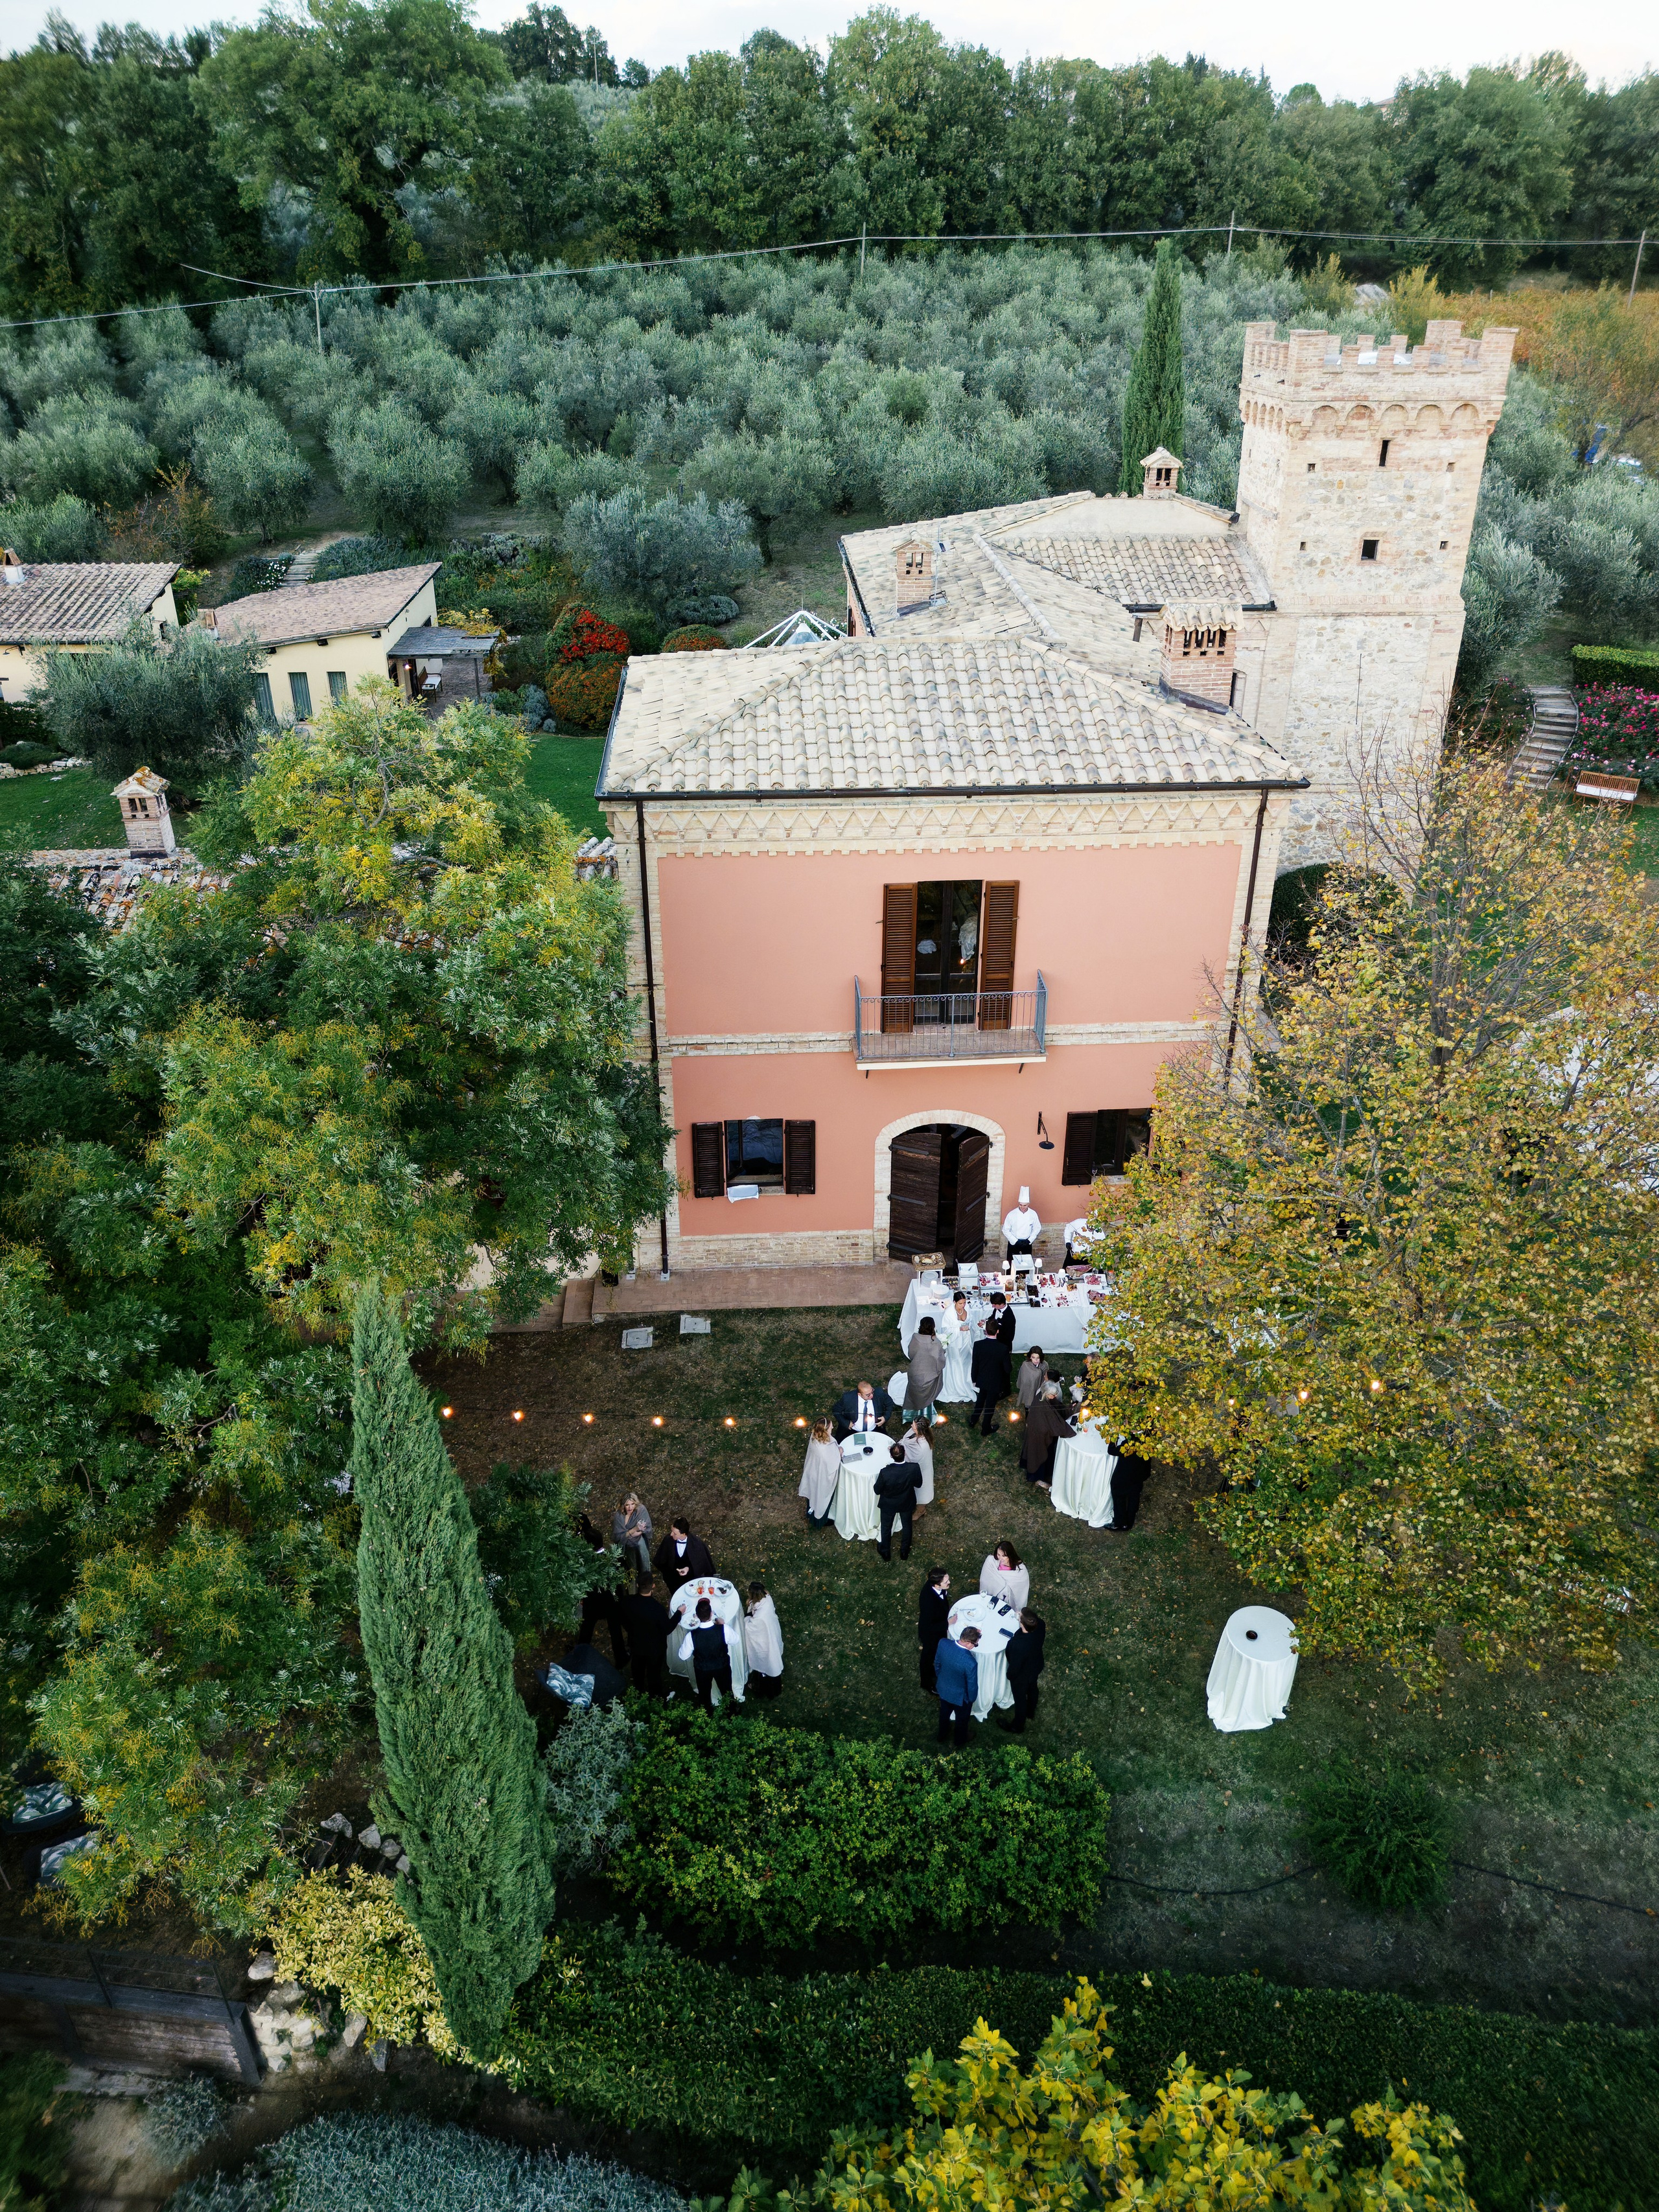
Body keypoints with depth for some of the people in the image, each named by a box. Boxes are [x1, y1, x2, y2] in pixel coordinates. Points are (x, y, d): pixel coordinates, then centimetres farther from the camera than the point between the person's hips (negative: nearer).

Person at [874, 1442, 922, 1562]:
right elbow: (918, 1484, -11)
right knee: (906, 1526, 28)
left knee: (886, 1527, 26)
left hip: (889, 1504, -2)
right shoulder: (914, 1468, -32)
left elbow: (877, 1490, -19)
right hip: (907, 1503, 2)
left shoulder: (885, 1472, -37)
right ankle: (904, 1551, 50)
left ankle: (886, 1552, 48)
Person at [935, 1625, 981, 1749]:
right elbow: (972, 1686, -23)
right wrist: (972, 1698, 0)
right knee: (961, 1720, 28)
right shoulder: (970, 1663, -41)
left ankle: (942, 1736, 60)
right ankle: (960, 1743, 55)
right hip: (960, 1696, -4)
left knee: (944, 1714, 34)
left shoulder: (943, 1643, -26)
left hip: (943, 1689, 4)